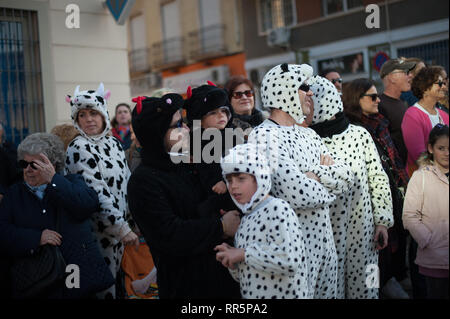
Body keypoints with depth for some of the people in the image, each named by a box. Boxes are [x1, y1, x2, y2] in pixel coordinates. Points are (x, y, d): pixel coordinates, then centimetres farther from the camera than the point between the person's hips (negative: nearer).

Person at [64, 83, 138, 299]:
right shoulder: (79, 148, -14)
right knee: (104, 288, 1)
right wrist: (122, 228, -22)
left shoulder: (113, 143, 8)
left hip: (120, 225, 7)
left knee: (115, 280, 17)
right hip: (98, 230, -7)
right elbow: (97, 193, -20)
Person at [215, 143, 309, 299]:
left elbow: (290, 261, -29)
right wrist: (232, 263, -4)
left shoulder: (278, 209, -15)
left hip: (283, 294, -7)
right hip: (250, 295, 7)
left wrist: (243, 254, -19)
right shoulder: (246, 219, 8)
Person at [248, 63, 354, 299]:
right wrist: (328, 189, -5)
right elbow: (296, 194, -25)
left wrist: (316, 173, -12)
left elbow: (347, 178, 6)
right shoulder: (264, 136, -15)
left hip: (324, 241, 8)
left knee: (328, 293, 18)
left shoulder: (308, 134, 11)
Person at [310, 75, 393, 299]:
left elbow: (378, 178, 3)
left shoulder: (360, 134, 0)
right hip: (326, 232, -1)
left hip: (362, 227, 1)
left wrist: (382, 221, 1)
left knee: (364, 283, 9)